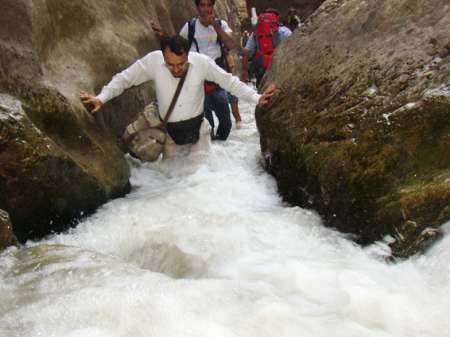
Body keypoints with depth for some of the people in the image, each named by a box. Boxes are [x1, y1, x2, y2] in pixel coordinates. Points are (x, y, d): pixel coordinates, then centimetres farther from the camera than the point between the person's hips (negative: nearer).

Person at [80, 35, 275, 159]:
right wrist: (101, 98, -22)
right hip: (170, 130, 1)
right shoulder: (153, 61, -19)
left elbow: (230, 81, -8)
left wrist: (256, 98, -13)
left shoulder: (202, 62, -18)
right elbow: (124, 78, -10)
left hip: (197, 127, 0)